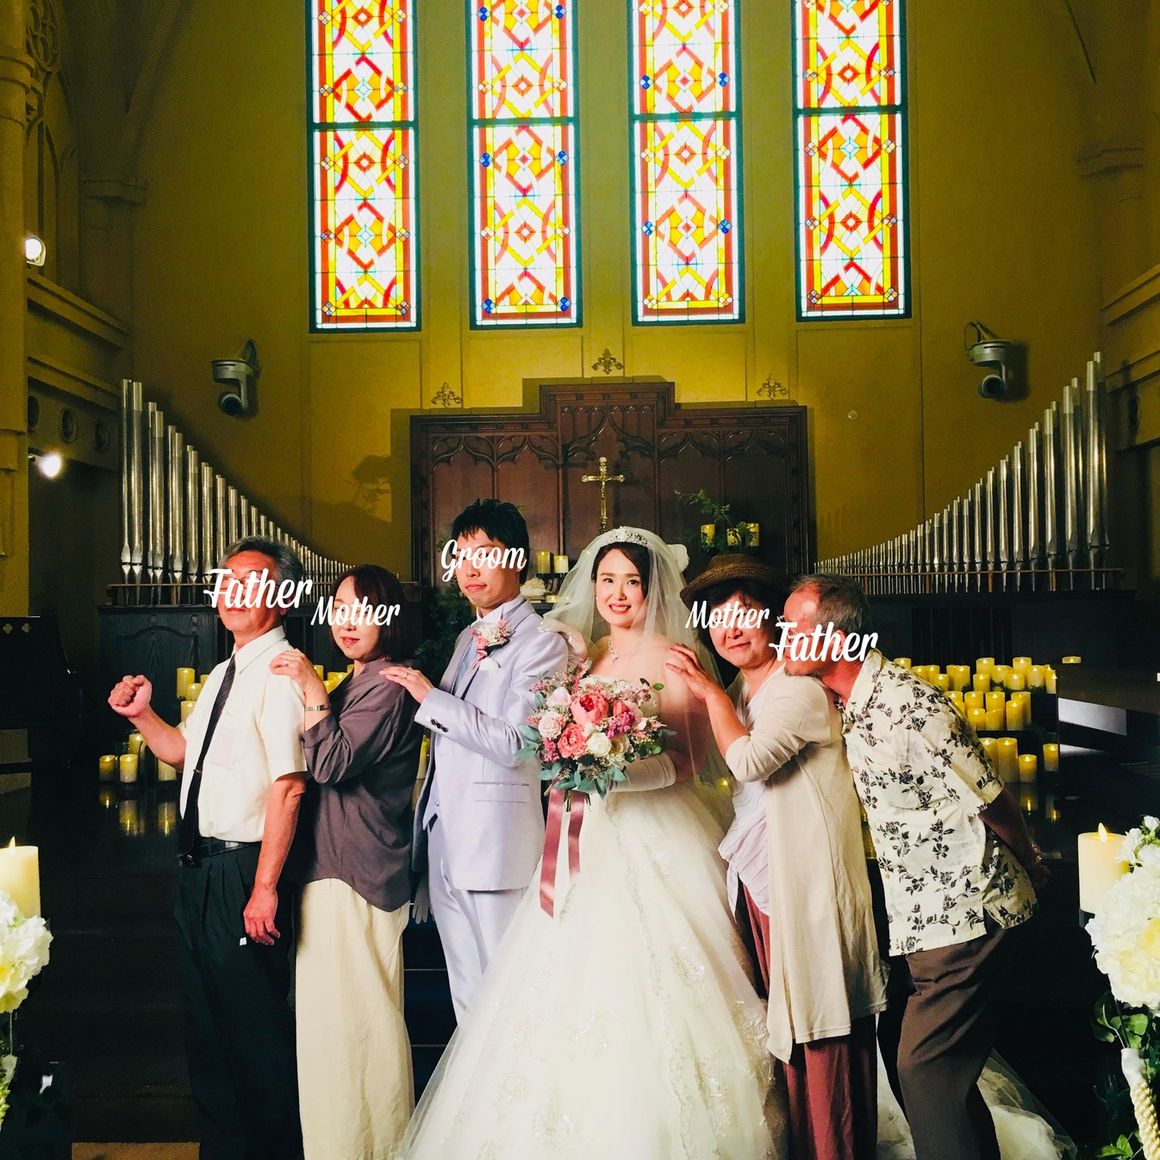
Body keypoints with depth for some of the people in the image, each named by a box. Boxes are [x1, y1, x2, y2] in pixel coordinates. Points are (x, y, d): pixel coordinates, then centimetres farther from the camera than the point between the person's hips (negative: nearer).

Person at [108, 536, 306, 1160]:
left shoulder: (280, 674, -18)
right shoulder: (225, 674, 11)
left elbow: (288, 787, -25)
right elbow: (185, 752, 24)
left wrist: (264, 887, -27)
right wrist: (140, 714, 9)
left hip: (243, 869, -9)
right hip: (199, 866, 10)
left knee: (256, 1026, 6)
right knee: (205, 1021, 21)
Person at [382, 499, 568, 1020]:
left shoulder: (541, 644, -9)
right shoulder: (469, 638, 17)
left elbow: (515, 743, -19)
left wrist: (431, 698, -15)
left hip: (496, 841, -8)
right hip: (443, 838, 8)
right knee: (467, 994, 15)